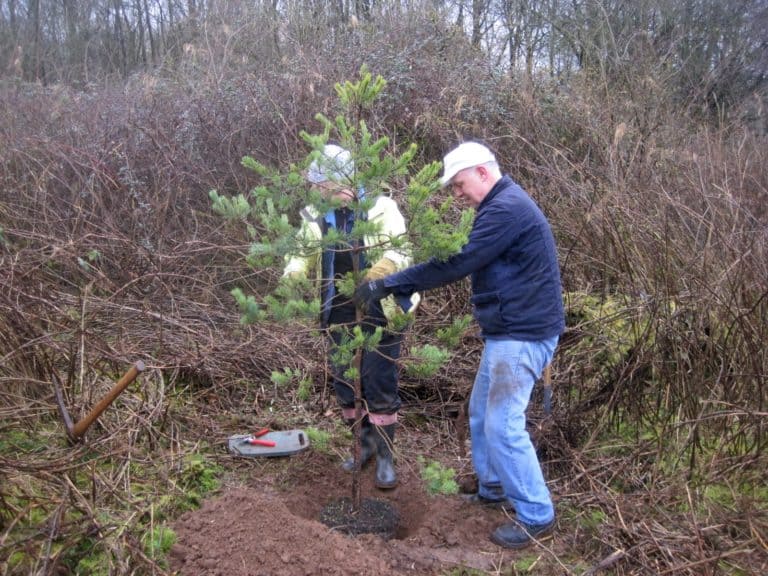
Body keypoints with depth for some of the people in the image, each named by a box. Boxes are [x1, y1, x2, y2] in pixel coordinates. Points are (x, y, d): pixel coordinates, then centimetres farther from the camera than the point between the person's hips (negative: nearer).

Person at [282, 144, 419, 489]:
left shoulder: (380, 208, -10)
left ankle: (385, 454, 18)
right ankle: (365, 441, 35)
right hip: (339, 315, 5)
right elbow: (302, 254, 7)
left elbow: (401, 249, -19)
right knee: (344, 383, 13)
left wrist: (386, 266, -43)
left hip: (380, 313, -5)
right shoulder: (314, 216, 3)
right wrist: (292, 275, -16)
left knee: (381, 385, 1)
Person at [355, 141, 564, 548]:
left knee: (502, 425, -8)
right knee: (482, 414, 18)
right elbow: (470, 263, 17)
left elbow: (456, 263, -24)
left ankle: (536, 516, 6)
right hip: (505, 331, 11)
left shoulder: (507, 208, -19)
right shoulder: (502, 206, 15)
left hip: (523, 336, -11)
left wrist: (389, 284, -19)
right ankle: (493, 489, 35)